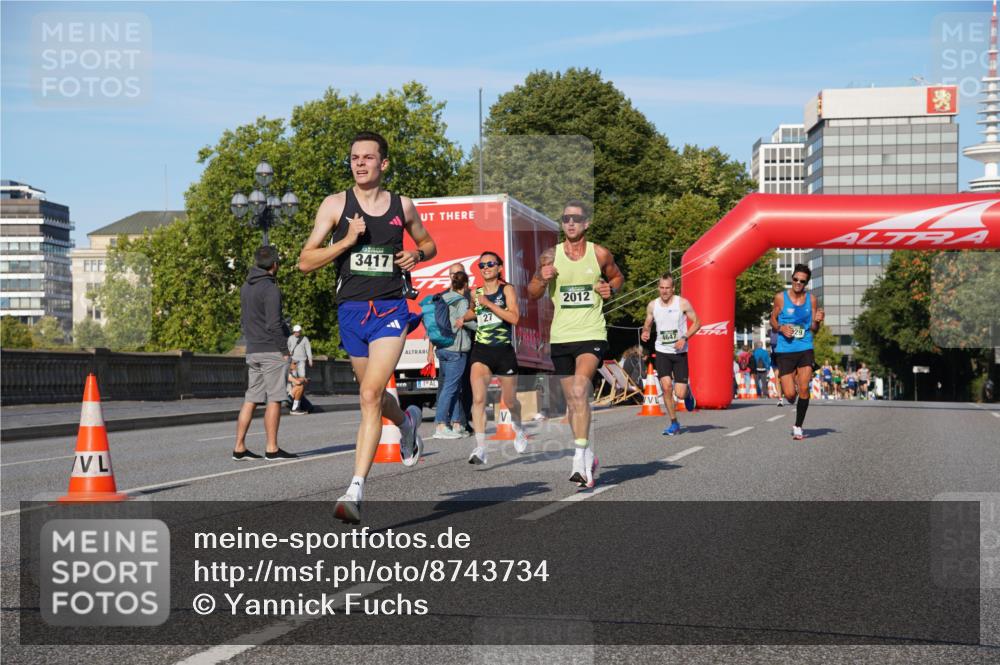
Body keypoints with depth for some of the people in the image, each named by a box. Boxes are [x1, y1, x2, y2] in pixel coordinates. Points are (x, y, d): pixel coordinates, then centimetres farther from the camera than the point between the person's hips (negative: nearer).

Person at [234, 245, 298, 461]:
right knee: (274, 399, -3)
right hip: (271, 351, -8)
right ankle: (272, 449, -2)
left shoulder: (245, 287, 14)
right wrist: (284, 350, -12)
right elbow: (273, 324, -18)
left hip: (252, 351, 8)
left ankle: (240, 447, 8)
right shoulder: (270, 289, -13)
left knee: (250, 399, 9)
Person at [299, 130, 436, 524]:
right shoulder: (335, 205, 3)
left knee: (370, 395, -18)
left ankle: (355, 491, -20)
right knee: (373, 397, 17)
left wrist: (416, 255, 2)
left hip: (391, 310, -2)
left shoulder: (403, 206, 7)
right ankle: (407, 421, 53)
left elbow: (429, 244, 24)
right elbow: (306, 262, -2)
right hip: (351, 310, 2)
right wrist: (346, 241, -14)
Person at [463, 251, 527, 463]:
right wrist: (464, 318, 14)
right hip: (481, 351, 2)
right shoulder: (476, 293, 8)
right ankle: (480, 447, -23)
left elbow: (514, 318, -17)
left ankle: (518, 429, 46)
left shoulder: (507, 289, -3)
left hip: (504, 350, -2)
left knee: (509, 400, 14)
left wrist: (489, 304, -18)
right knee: (478, 398, -19)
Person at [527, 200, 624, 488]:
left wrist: (610, 288, -3)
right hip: (561, 337, 3)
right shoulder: (551, 256, 2)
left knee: (579, 391, -24)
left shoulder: (600, 254, 0)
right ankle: (588, 456, 27)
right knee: (573, 400, 11)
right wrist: (542, 279, -12)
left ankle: (580, 457, -25)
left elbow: (618, 276, 19)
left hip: (592, 335, -3)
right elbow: (532, 294, 10)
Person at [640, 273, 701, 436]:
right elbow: (648, 323, 15)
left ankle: (687, 392, 33)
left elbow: (697, 322, 0)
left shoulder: (682, 303, -6)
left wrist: (684, 338, -14)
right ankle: (674, 423, 2)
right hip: (662, 351, 2)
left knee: (680, 394, -7)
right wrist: (645, 332, -8)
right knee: (666, 386, -14)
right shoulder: (652, 305, 1)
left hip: (680, 352, -2)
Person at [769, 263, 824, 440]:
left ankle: (798, 427, 4)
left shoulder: (810, 299, 4)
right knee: (789, 394, -4)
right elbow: (773, 319, 10)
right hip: (785, 351, -1)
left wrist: (817, 321, -13)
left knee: (804, 388, -10)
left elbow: (814, 329, 9)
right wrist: (781, 328, -10)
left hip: (805, 349, 1)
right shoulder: (781, 297, -1)